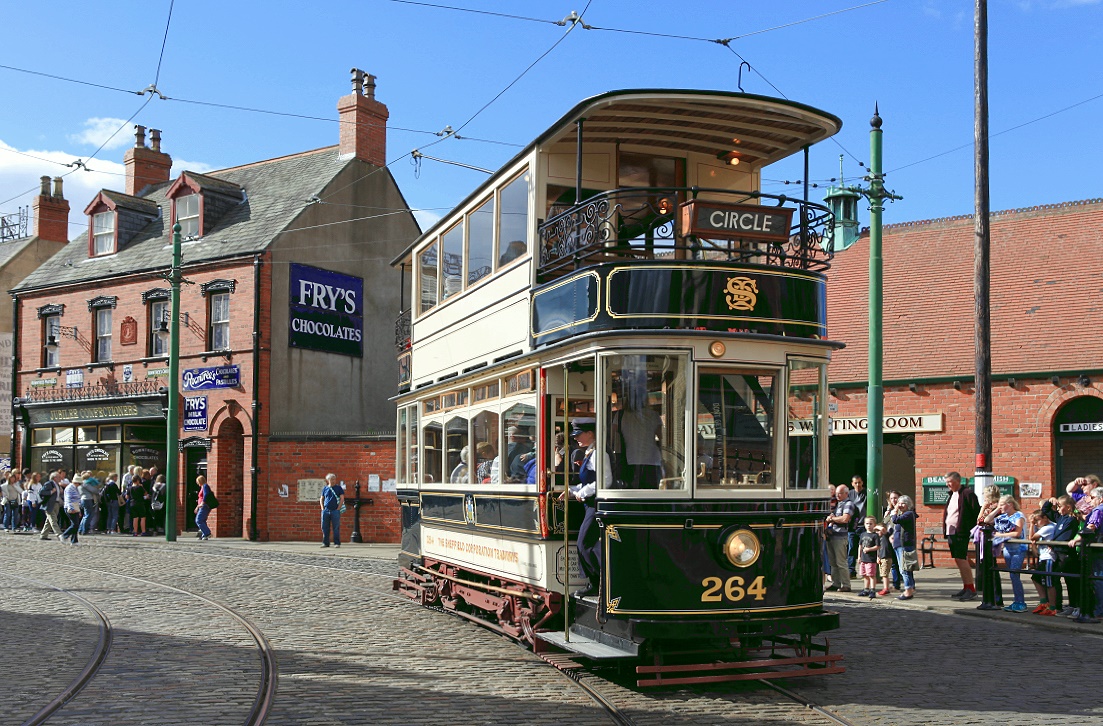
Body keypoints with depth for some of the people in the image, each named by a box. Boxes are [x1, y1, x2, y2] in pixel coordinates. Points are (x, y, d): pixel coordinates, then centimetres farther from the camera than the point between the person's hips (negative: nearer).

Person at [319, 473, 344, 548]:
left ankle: (337, 543, 2)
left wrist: (338, 509, -8)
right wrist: (322, 508, 5)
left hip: (335, 511, -3)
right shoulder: (325, 488, 12)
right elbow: (321, 499, 18)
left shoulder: (338, 488, 4)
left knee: (336, 528, -2)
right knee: (325, 528, 4)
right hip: (326, 511, 3)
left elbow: (342, 499, 0)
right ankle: (325, 543, 12)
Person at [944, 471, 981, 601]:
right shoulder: (952, 495, 18)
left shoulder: (967, 493, -9)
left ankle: (971, 589, -6)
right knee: (958, 560, 11)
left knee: (962, 560, -11)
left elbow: (976, 511, -12)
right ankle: (966, 588, 17)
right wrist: (945, 529, 14)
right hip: (951, 532, 9)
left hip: (961, 532, -9)